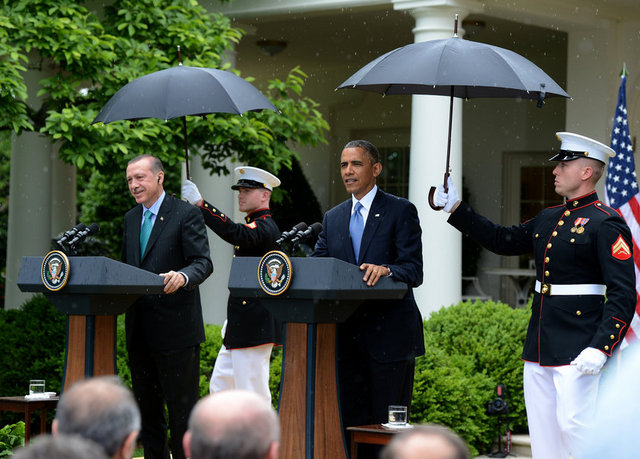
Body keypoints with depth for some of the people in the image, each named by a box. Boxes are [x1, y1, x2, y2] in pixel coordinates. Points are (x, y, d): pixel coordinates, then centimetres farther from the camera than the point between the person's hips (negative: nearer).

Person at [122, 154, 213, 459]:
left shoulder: (186, 214, -7)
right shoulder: (131, 218, 15)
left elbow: (203, 263, -15)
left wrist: (182, 276, -36)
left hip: (175, 328, -7)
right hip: (139, 329, 7)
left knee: (181, 405, -2)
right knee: (146, 406, 13)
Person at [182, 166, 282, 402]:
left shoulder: (265, 227, -12)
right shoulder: (253, 226, 21)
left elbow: (234, 233, -32)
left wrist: (199, 203, -35)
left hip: (254, 327, -11)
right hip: (239, 327, 11)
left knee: (253, 393, -7)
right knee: (220, 386, 12)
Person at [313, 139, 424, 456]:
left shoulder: (400, 211, 1)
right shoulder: (333, 218, 17)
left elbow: (414, 271, -8)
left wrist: (385, 270, -29)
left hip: (388, 335, -5)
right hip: (347, 335, 5)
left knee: (387, 424, -3)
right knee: (348, 422, 4)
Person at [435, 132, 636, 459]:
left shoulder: (605, 225, -11)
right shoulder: (548, 219, 14)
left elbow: (623, 295, -16)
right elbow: (503, 241, 27)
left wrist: (600, 348, -24)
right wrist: (455, 208, 24)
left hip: (577, 353, -9)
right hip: (539, 347, 9)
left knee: (575, 426, -11)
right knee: (542, 433, 10)